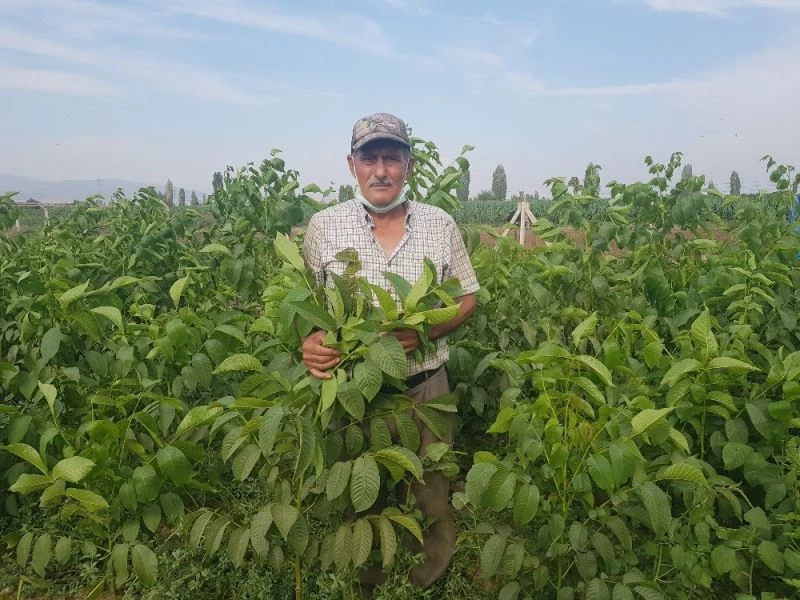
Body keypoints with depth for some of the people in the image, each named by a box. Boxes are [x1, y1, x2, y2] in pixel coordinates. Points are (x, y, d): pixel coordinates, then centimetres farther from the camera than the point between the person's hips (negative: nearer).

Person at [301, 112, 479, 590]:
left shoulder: (441, 225, -2)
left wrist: (425, 331, -14)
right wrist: (309, 341, -19)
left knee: (431, 496, 15)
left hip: (424, 386, 1)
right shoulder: (324, 226, -3)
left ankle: (430, 578, 43)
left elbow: (467, 297, 5)